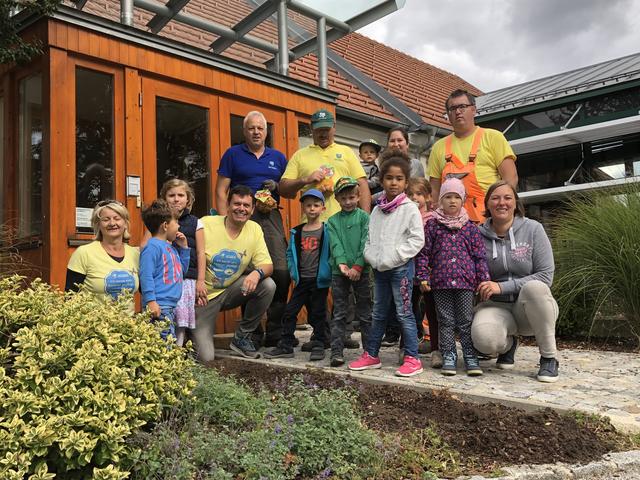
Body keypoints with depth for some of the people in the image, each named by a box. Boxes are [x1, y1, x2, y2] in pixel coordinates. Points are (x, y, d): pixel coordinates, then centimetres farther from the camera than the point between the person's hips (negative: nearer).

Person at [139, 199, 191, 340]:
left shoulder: (171, 247, 18)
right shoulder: (152, 247, -11)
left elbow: (182, 270, 26)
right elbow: (146, 276, -18)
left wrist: (184, 248, 17)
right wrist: (151, 301, -24)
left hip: (171, 306, 10)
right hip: (159, 307, -10)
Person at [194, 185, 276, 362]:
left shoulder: (254, 229, -4)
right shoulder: (206, 224, -15)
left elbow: (267, 265, -6)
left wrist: (257, 273, -30)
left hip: (231, 291, 4)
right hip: (203, 296, -4)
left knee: (268, 285, -21)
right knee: (205, 358, -14)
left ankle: (241, 337, -1)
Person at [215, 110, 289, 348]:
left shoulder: (278, 157, 19)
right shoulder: (233, 154, 11)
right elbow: (220, 191, 5)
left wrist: (276, 186, -1)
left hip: (271, 217, 2)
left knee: (282, 271, -9)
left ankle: (275, 332, 2)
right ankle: (252, 333, 7)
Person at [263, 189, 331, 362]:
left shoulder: (327, 230, -5)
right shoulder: (297, 232, 8)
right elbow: (290, 253, 14)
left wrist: (327, 272, -11)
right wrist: (293, 271, 5)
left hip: (319, 280, -4)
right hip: (302, 280, 4)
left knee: (318, 314, 4)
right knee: (289, 312, 4)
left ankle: (319, 346, 17)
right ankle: (285, 346, 13)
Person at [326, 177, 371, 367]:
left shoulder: (364, 217, 2)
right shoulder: (333, 221, 8)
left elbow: (366, 244, -7)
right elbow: (335, 245, -3)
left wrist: (357, 266, -17)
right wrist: (342, 264, -18)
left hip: (360, 271, -1)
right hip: (339, 271, 2)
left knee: (365, 314, 6)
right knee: (339, 314, 4)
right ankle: (336, 352, 7)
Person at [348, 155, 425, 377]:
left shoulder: (410, 208, -5)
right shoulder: (377, 210, 11)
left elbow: (417, 240, -11)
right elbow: (370, 239, 13)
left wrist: (392, 258, -14)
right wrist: (372, 257, -4)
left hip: (401, 267, -6)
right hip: (379, 268, 6)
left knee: (404, 313, -3)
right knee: (378, 313, 14)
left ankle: (412, 359, 5)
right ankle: (371, 355, 23)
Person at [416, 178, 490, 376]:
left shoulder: (470, 227, 6)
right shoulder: (432, 225, 4)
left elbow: (479, 255, 6)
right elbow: (423, 252, 4)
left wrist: (484, 280, 1)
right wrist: (423, 277, -3)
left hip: (465, 280, 0)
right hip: (440, 281, 0)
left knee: (466, 321, 5)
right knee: (446, 321, 7)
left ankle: (470, 356, 15)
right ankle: (448, 356, 16)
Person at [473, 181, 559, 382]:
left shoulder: (532, 229, -5)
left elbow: (545, 276, -12)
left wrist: (502, 287, -19)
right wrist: (483, 289, -15)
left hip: (531, 306, 0)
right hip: (496, 306, 1)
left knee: (533, 287, -36)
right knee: (483, 339, -32)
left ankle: (549, 358, -15)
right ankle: (508, 344, 8)